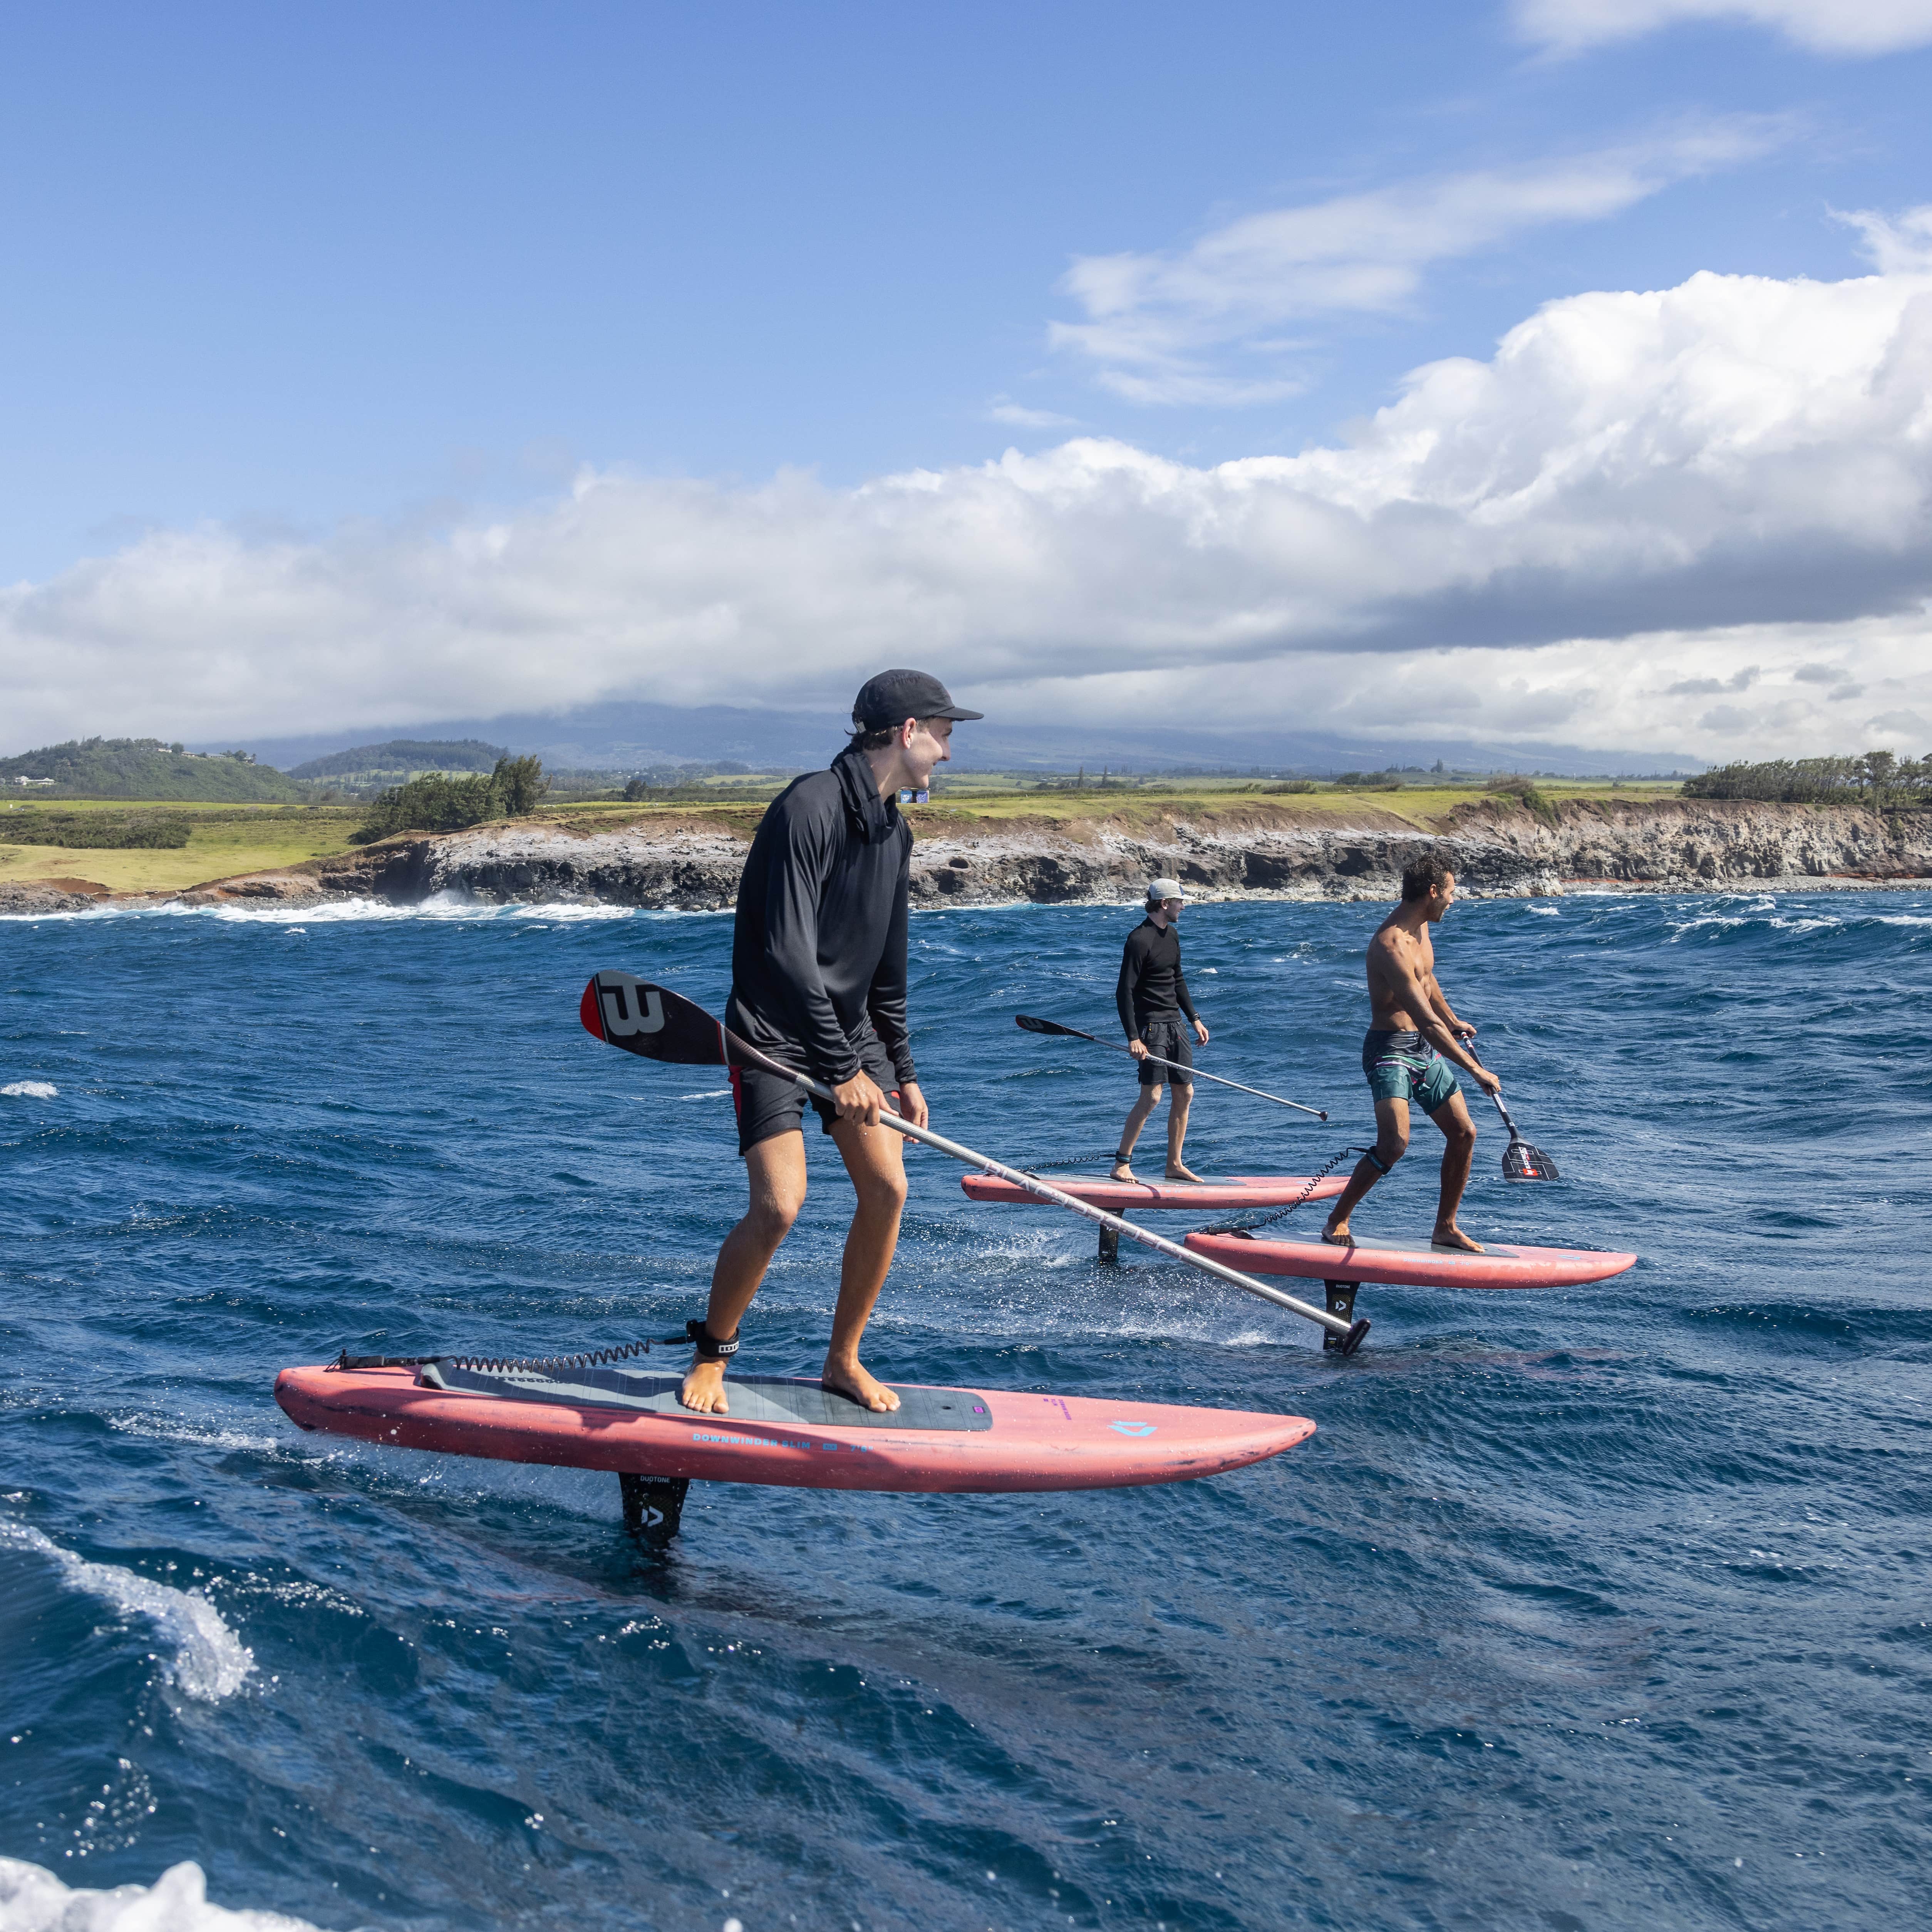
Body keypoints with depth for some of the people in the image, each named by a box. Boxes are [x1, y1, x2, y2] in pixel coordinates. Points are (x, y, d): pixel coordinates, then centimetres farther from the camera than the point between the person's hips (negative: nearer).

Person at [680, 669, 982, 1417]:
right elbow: (787, 954, -26)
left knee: (887, 1189, -3)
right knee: (779, 1206, -16)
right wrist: (842, 1069, -26)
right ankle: (710, 1358, 6)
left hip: (851, 1029, 8)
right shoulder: (810, 807, -19)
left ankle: (844, 1361, 13)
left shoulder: (893, 829, 9)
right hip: (776, 1032, -8)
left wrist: (902, 1069, 16)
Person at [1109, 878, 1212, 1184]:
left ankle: (1175, 1165, 17)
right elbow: (1125, 992, -18)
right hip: (1152, 1025, -9)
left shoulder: (1172, 935, 12)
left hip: (1175, 1024, 9)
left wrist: (1194, 1019, 20)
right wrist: (1133, 1038, -23)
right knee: (1151, 1097, -13)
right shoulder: (1139, 940, -15)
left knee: (1185, 1095, 8)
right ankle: (1121, 1165, -7)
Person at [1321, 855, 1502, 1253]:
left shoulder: (1420, 929, 6)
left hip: (1425, 1050, 10)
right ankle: (1336, 1222, -7)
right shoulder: (1392, 946, -26)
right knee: (1394, 1144, -23)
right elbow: (1426, 1022, -30)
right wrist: (1475, 1070, -29)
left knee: (1464, 1133, 8)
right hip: (1391, 1049, -10)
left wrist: (1453, 1021, 41)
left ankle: (1445, 1229, 19)